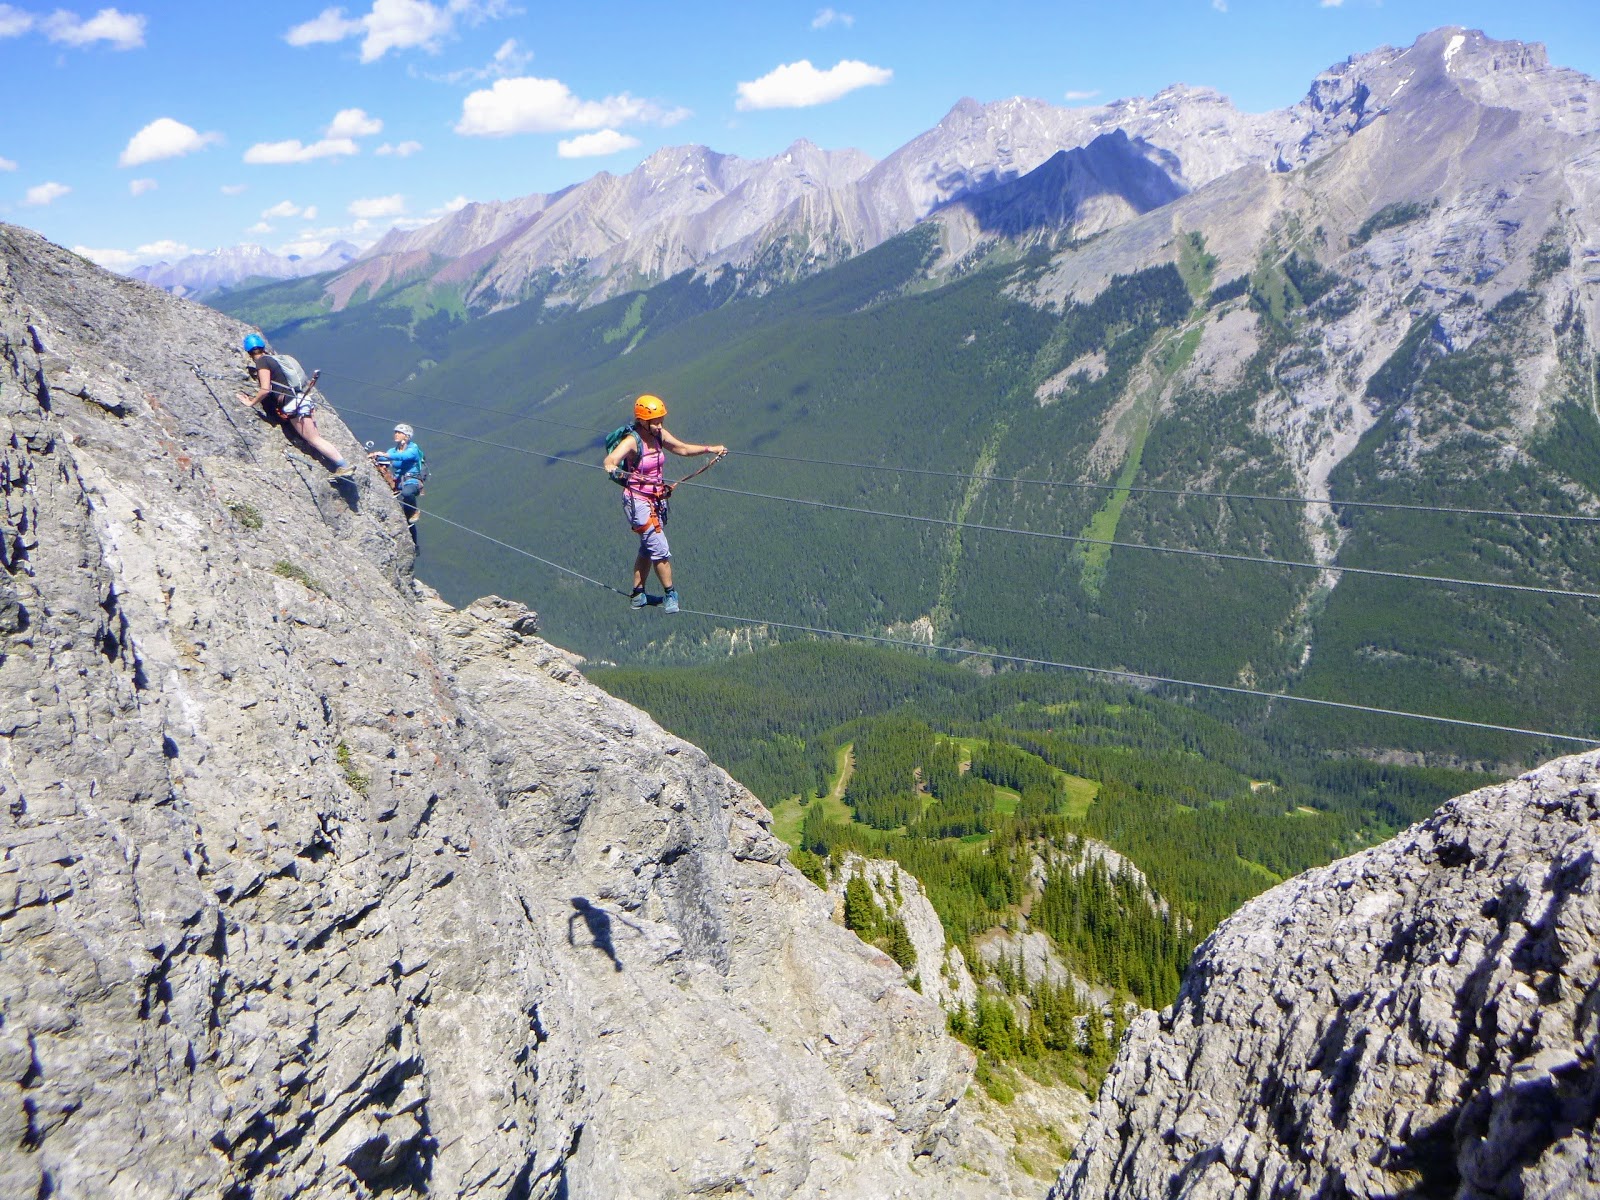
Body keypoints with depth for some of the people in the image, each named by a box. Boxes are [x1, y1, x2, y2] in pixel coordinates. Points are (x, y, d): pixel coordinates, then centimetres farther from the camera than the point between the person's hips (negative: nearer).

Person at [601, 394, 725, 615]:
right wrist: (612, 469, -64)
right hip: (638, 502, -8)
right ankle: (670, 594, 13)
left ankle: (637, 594, 32)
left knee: (648, 548, 18)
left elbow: (683, 449, 14)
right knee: (660, 549, -5)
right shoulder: (632, 441, -23)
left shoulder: (659, 435, -2)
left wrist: (710, 449, 9)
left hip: (657, 500, 8)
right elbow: (610, 459, -41)